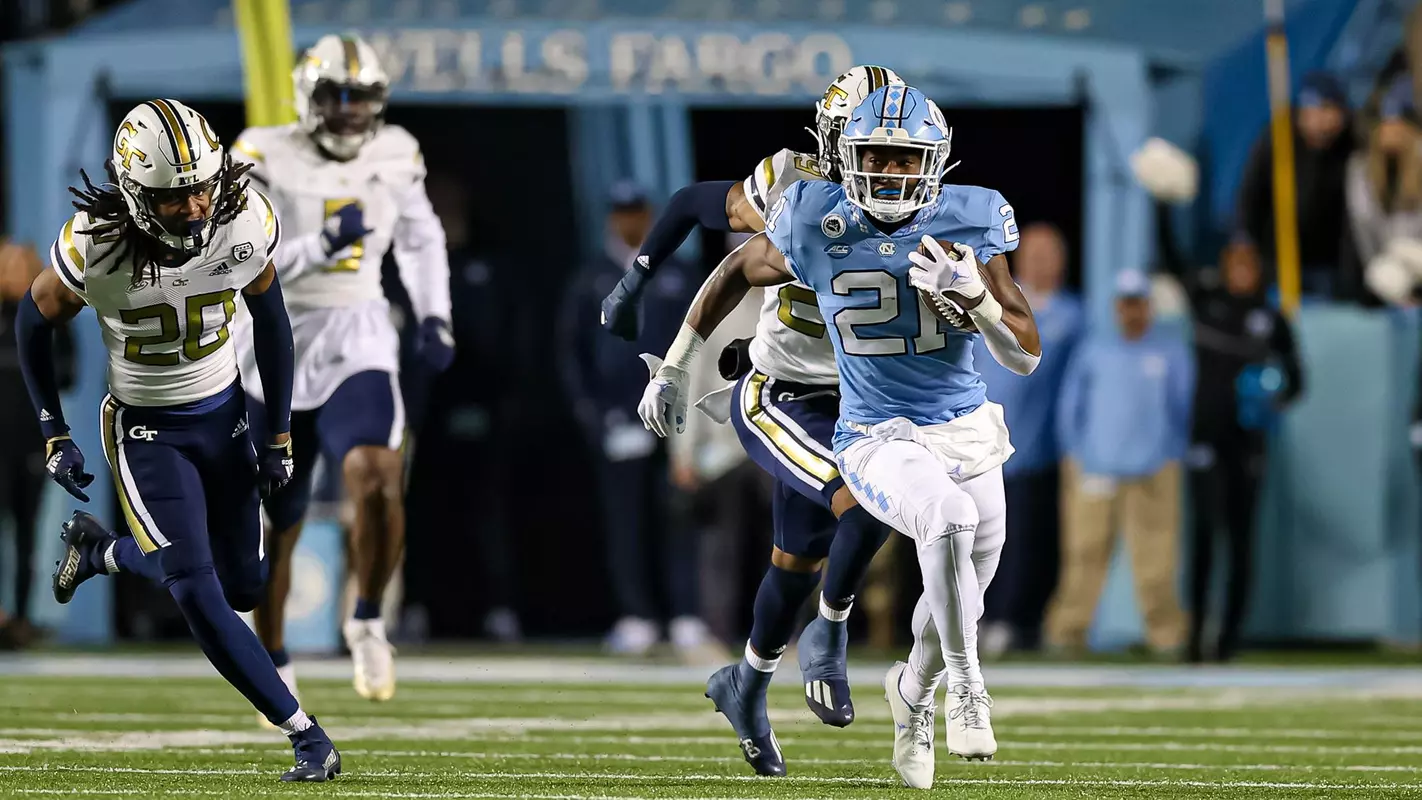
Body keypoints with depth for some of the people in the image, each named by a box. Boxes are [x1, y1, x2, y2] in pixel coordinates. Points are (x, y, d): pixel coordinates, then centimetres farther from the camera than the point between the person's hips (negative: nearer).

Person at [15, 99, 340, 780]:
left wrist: (280, 434, 4)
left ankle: (101, 551, 37)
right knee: (198, 594, -15)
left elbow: (269, 320, 1)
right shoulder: (94, 246, -27)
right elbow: (35, 321, -6)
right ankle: (304, 734, -6)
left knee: (242, 585, 13)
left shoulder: (247, 222, -18)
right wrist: (54, 436, -3)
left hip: (224, 415, 4)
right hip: (146, 433, -4)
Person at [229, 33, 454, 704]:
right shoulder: (267, 159, -11)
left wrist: (434, 317, 12)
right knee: (276, 527, 9)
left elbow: (421, 239, 21)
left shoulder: (394, 157, 3)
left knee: (378, 478, -26)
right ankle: (273, 666, 29)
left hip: (357, 344, 2)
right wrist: (321, 246, -28)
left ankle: (367, 622, -4)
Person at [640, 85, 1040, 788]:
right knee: (949, 517, -35)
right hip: (877, 438, -3)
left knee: (956, 606, 16)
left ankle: (913, 692, 50)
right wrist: (673, 366, 16)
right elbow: (737, 272, 12)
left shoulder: (969, 223, -7)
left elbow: (1026, 355, -4)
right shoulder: (816, 224, -9)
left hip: (967, 435, 3)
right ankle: (967, 691, -20)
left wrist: (972, 297, -23)